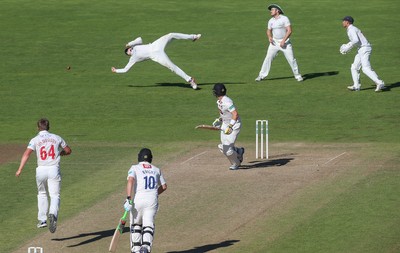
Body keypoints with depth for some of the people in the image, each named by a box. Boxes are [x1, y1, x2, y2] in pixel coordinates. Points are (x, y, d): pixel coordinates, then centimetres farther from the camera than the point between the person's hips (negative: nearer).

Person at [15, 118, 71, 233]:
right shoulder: (56, 138, 8)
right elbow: (68, 150, 17)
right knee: (54, 195, -5)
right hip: (54, 169, 0)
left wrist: (20, 169, -18)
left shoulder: (35, 140, 2)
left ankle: (42, 220, 18)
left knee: (42, 194, 21)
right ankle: (53, 214, -34)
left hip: (41, 170, 0)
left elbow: (27, 153, -12)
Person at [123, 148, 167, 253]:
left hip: (138, 200, -1)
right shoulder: (156, 170, 15)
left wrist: (128, 198, -21)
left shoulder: (134, 168, 4)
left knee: (135, 224, 18)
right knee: (148, 225, -5)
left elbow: (130, 181, -15)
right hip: (153, 201, 1)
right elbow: (164, 186, 21)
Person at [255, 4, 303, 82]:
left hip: (285, 42, -4)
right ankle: (262, 75, -1)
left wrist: (283, 41, -21)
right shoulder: (271, 21, 6)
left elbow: (289, 31, -15)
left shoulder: (284, 19, -10)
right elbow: (269, 31, 20)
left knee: (291, 59, -4)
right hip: (274, 42, 4)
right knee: (268, 58, -5)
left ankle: (297, 75, 8)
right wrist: (269, 37, -3)